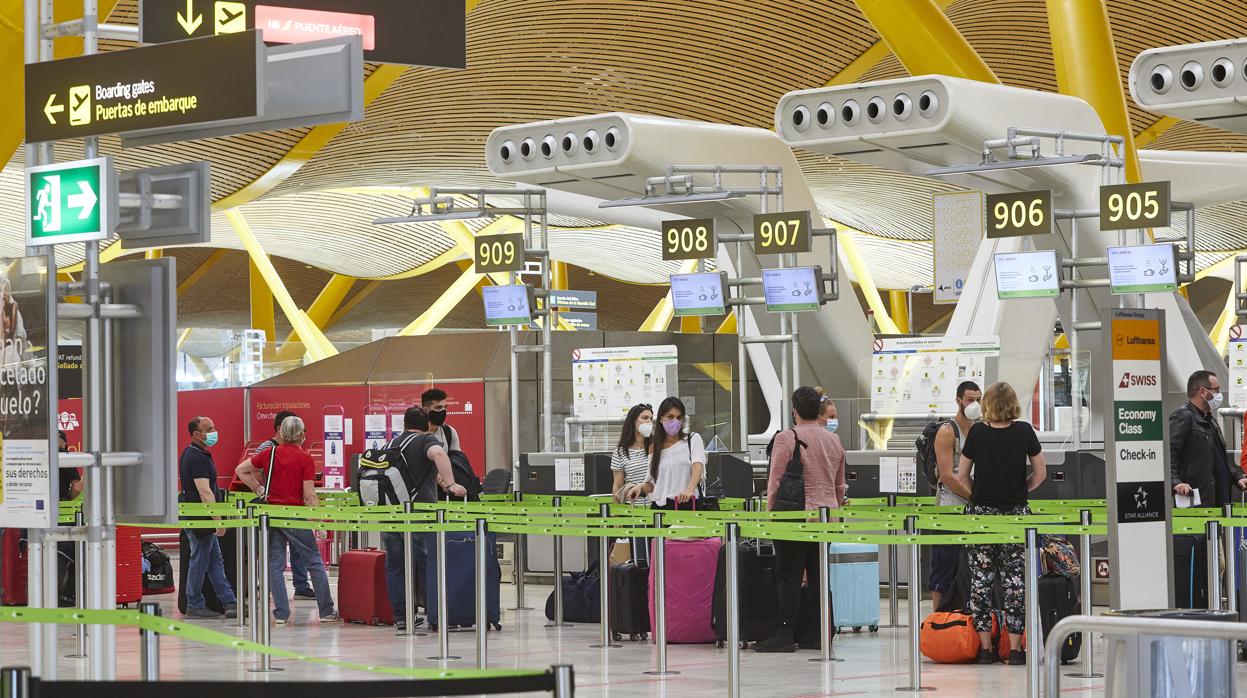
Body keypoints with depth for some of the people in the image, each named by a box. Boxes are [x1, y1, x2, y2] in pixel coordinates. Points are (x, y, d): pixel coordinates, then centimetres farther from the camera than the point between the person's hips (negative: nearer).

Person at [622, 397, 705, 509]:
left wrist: (690, 489, -31)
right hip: (660, 505, 2)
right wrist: (641, 487, -7)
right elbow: (653, 484, 16)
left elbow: (698, 466, -12)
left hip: (687, 504, -2)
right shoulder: (654, 446, 14)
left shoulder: (693, 439, 6)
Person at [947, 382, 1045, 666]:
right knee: (1014, 578, 3)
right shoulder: (1024, 432, -2)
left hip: (981, 512, 0)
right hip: (1016, 511, 0)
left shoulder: (977, 433, -2)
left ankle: (985, 646, 5)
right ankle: (1014, 647, 1)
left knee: (981, 578, 5)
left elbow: (961, 477, 3)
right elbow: (1040, 473, 4)